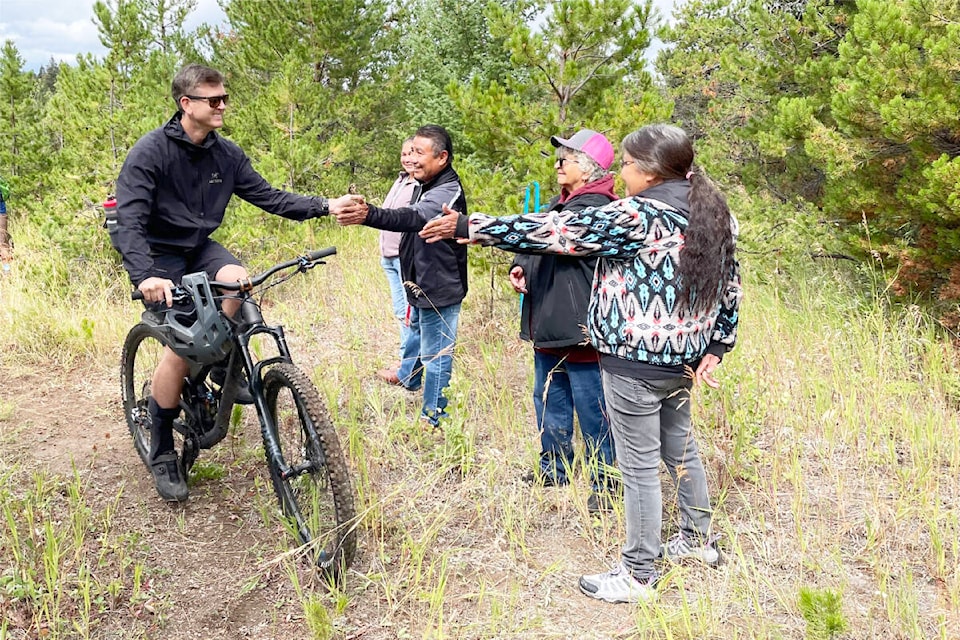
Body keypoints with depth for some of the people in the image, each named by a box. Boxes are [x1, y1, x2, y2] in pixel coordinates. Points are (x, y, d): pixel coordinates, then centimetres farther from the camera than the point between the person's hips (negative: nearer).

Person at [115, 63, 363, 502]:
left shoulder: (226, 155, -3)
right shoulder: (150, 151, -19)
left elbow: (269, 197, -4)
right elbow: (130, 219, -28)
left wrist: (326, 206, -18)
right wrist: (144, 276, -45)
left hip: (200, 247, 4)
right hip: (159, 255, -4)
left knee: (237, 279, -31)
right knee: (181, 346, -18)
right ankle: (162, 454, 1)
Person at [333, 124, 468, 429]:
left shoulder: (448, 192, -26)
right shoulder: (425, 185, 6)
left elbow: (414, 217, -45)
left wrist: (369, 215, -60)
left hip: (440, 288, -11)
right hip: (421, 282, 11)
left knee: (435, 353, 0)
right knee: (416, 330, 32)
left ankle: (432, 417, 14)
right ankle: (408, 375, 57)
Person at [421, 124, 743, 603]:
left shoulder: (635, 217, -20)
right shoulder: (713, 213, 5)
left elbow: (555, 231, -18)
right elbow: (730, 286, 8)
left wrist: (467, 227, -13)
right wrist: (716, 347, 12)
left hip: (636, 361, -9)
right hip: (684, 359, 9)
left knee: (639, 465, 2)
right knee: (679, 447, 24)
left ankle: (638, 576, 15)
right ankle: (698, 539, 41)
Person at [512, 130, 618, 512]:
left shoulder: (594, 208, -16)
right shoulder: (563, 203, 16)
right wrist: (519, 266, -3)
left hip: (579, 328, -10)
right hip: (549, 325, 10)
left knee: (591, 407, 0)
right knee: (548, 399, 20)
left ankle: (605, 481, 13)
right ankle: (554, 467, 35)